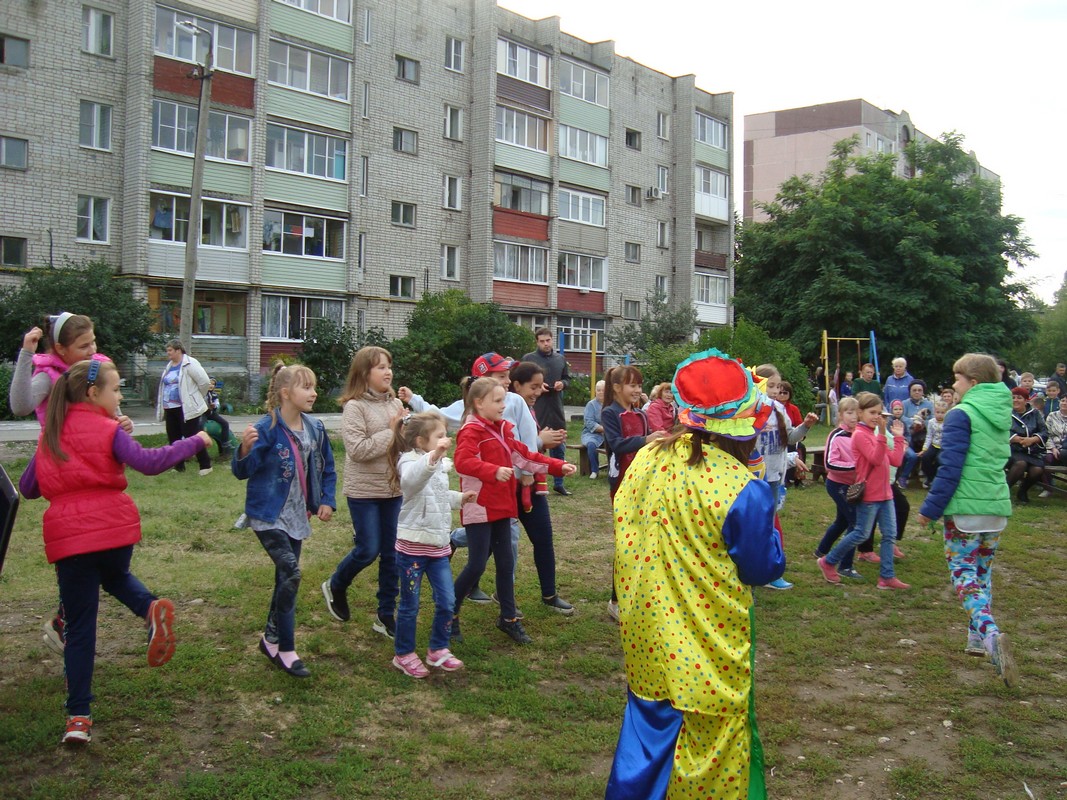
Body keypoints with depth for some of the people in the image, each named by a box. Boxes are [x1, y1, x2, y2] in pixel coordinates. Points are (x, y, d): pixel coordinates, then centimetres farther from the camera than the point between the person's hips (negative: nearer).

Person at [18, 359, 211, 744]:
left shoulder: (51, 434, 13)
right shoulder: (108, 431, -3)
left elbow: (28, 487, 18)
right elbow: (148, 463, -17)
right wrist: (194, 442, -9)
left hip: (68, 536, 2)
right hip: (114, 528, -2)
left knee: (80, 629, 8)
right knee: (116, 576, 32)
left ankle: (78, 718, 6)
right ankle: (152, 608, 0)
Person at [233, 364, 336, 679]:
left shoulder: (315, 428, 1)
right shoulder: (266, 429, -18)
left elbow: (327, 470, 14)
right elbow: (242, 472, -20)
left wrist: (327, 500, 2)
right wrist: (245, 449, -39)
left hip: (296, 516, 7)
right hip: (268, 515, -7)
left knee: (285, 577, 15)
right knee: (291, 574, -17)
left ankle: (272, 638, 33)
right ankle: (285, 649, -3)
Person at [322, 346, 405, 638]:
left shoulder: (395, 404, 5)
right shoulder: (355, 407, -12)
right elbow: (358, 449, -20)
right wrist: (392, 433, -18)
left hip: (393, 488, 5)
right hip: (364, 490, -5)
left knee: (392, 552, 8)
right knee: (367, 550, -2)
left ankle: (386, 615, 19)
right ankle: (335, 587, 28)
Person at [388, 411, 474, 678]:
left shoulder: (440, 465, 10)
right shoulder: (410, 461, -16)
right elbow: (410, 479, -43)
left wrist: (460, 498, 14)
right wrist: (433, 456, -56)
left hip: (438, 546, 7)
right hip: (412, 546, -7)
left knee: (447, 601, 7)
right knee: (410, 604, 6)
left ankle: (438, 649, 25)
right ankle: (404, 654, 22)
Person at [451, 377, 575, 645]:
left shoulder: (502, 429, 13)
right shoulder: (471, 431, -14)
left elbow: (524, 455, 16)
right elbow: (462, 462, -30)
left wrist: (558, 466, 9)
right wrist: (494, 471, -42)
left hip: (501, 506, 8)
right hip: (479, 509, -8)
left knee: (505, 563, 12)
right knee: (477, 565, -5)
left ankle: (509, 618, 23)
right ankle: (449, 614, 12)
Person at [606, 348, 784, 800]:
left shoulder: (647, 459, -8)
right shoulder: (743, 490, -23)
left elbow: (621, 532, 3)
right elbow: (763, 569, -10)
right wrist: (768, 520, 3)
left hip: (647, 636, 5)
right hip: (709, 647, -5)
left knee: (649, 723, 22)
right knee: (709, 744, 13)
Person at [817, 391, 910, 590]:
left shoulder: (875, 434, 14)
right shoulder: (860, 435, -13)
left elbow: (895, 460, 10)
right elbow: (876, 459, -24)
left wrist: (898, 437, 6)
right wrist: (882, 435, -31)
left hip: (884, 493, 8)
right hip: (869, 494, -8)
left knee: (890, 534, 6)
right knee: (861, 533, -1)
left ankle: (887, 576, 11)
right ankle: (828, 562, 14)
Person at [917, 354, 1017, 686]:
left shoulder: (961, 414, -11)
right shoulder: (1001, 413, 12)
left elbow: (950, 468, -15)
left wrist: (930, 508, -9)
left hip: (966, 506, -7)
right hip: (997, 505, 7)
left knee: (963, 572, -5)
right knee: (982, 571, 18)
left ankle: (990, 634, -25)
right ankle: (978, 638, 23)